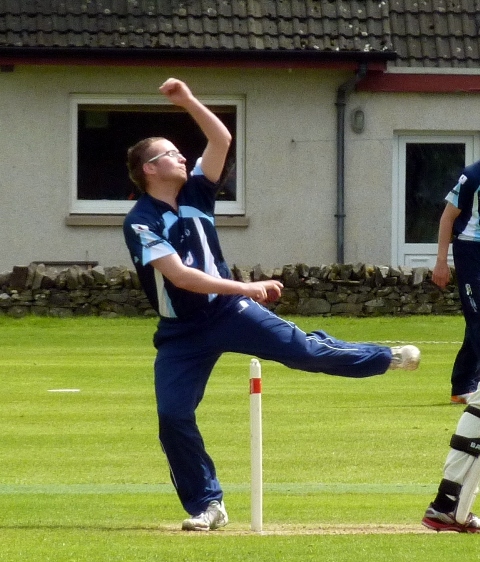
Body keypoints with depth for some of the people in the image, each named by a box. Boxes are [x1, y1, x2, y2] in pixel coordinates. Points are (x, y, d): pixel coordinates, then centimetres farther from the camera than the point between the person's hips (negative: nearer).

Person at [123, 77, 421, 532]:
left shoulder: (194, 192, 1)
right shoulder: (141, 223, -16)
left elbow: (222, 139, -5)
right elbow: (180, 275, -27)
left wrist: (188, 102, -16)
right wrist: (244, 287, -31)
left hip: (229, 311, 3)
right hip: (181, 334, -3)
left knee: (303, 349, -7)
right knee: (173, 417, -9)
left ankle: (387, 358, 12)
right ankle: (206, 506, 3)